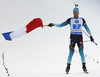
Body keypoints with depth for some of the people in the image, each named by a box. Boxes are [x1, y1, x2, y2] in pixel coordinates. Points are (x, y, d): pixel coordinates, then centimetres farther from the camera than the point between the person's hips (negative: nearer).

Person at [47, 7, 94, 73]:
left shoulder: (82, 20, 7)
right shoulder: (70, 20, 3)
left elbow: (87, 28, 12)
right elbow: (61, 25, 3)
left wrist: (91, 36, 10)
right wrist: (53, 25, -9)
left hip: (80, 38, 1)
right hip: (72, 37, -1)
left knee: (81, 52, -6)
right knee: (71, 53, -8)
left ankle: (84, 66, 9)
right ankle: (68, 66, 5)